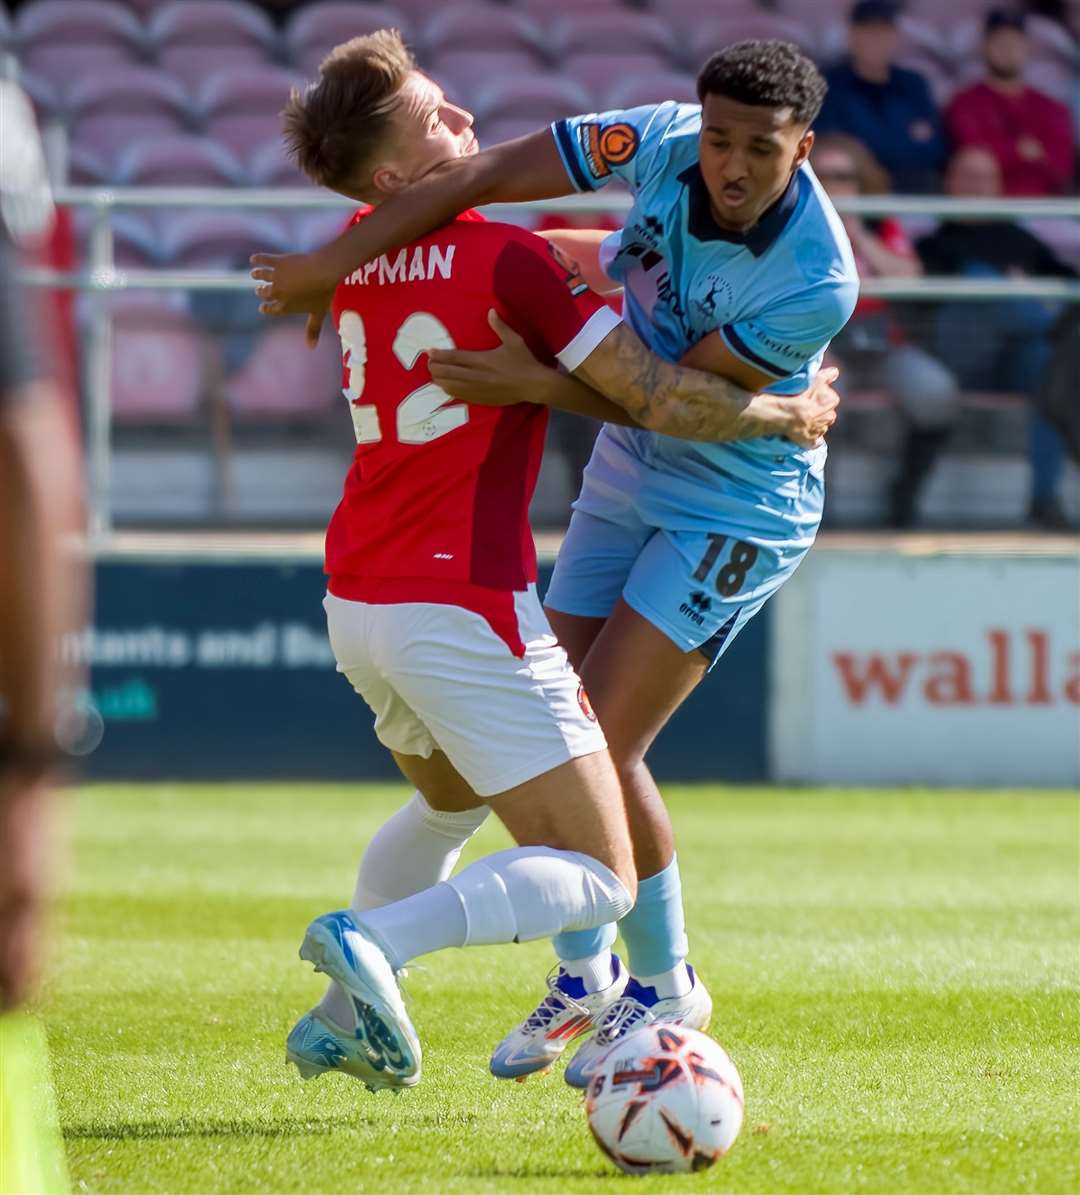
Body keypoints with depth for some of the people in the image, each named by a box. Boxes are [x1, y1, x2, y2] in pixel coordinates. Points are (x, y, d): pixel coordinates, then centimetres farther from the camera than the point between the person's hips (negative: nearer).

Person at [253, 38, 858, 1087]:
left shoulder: (818, 282, -27)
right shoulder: (664, 145, -16)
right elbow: (483, 178, -12)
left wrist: (539, 385, -32)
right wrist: (333, 262, -13)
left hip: (733, 516, -6)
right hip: (626, 479, 6)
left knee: (602, 746, -13)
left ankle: (666, 983, 7)